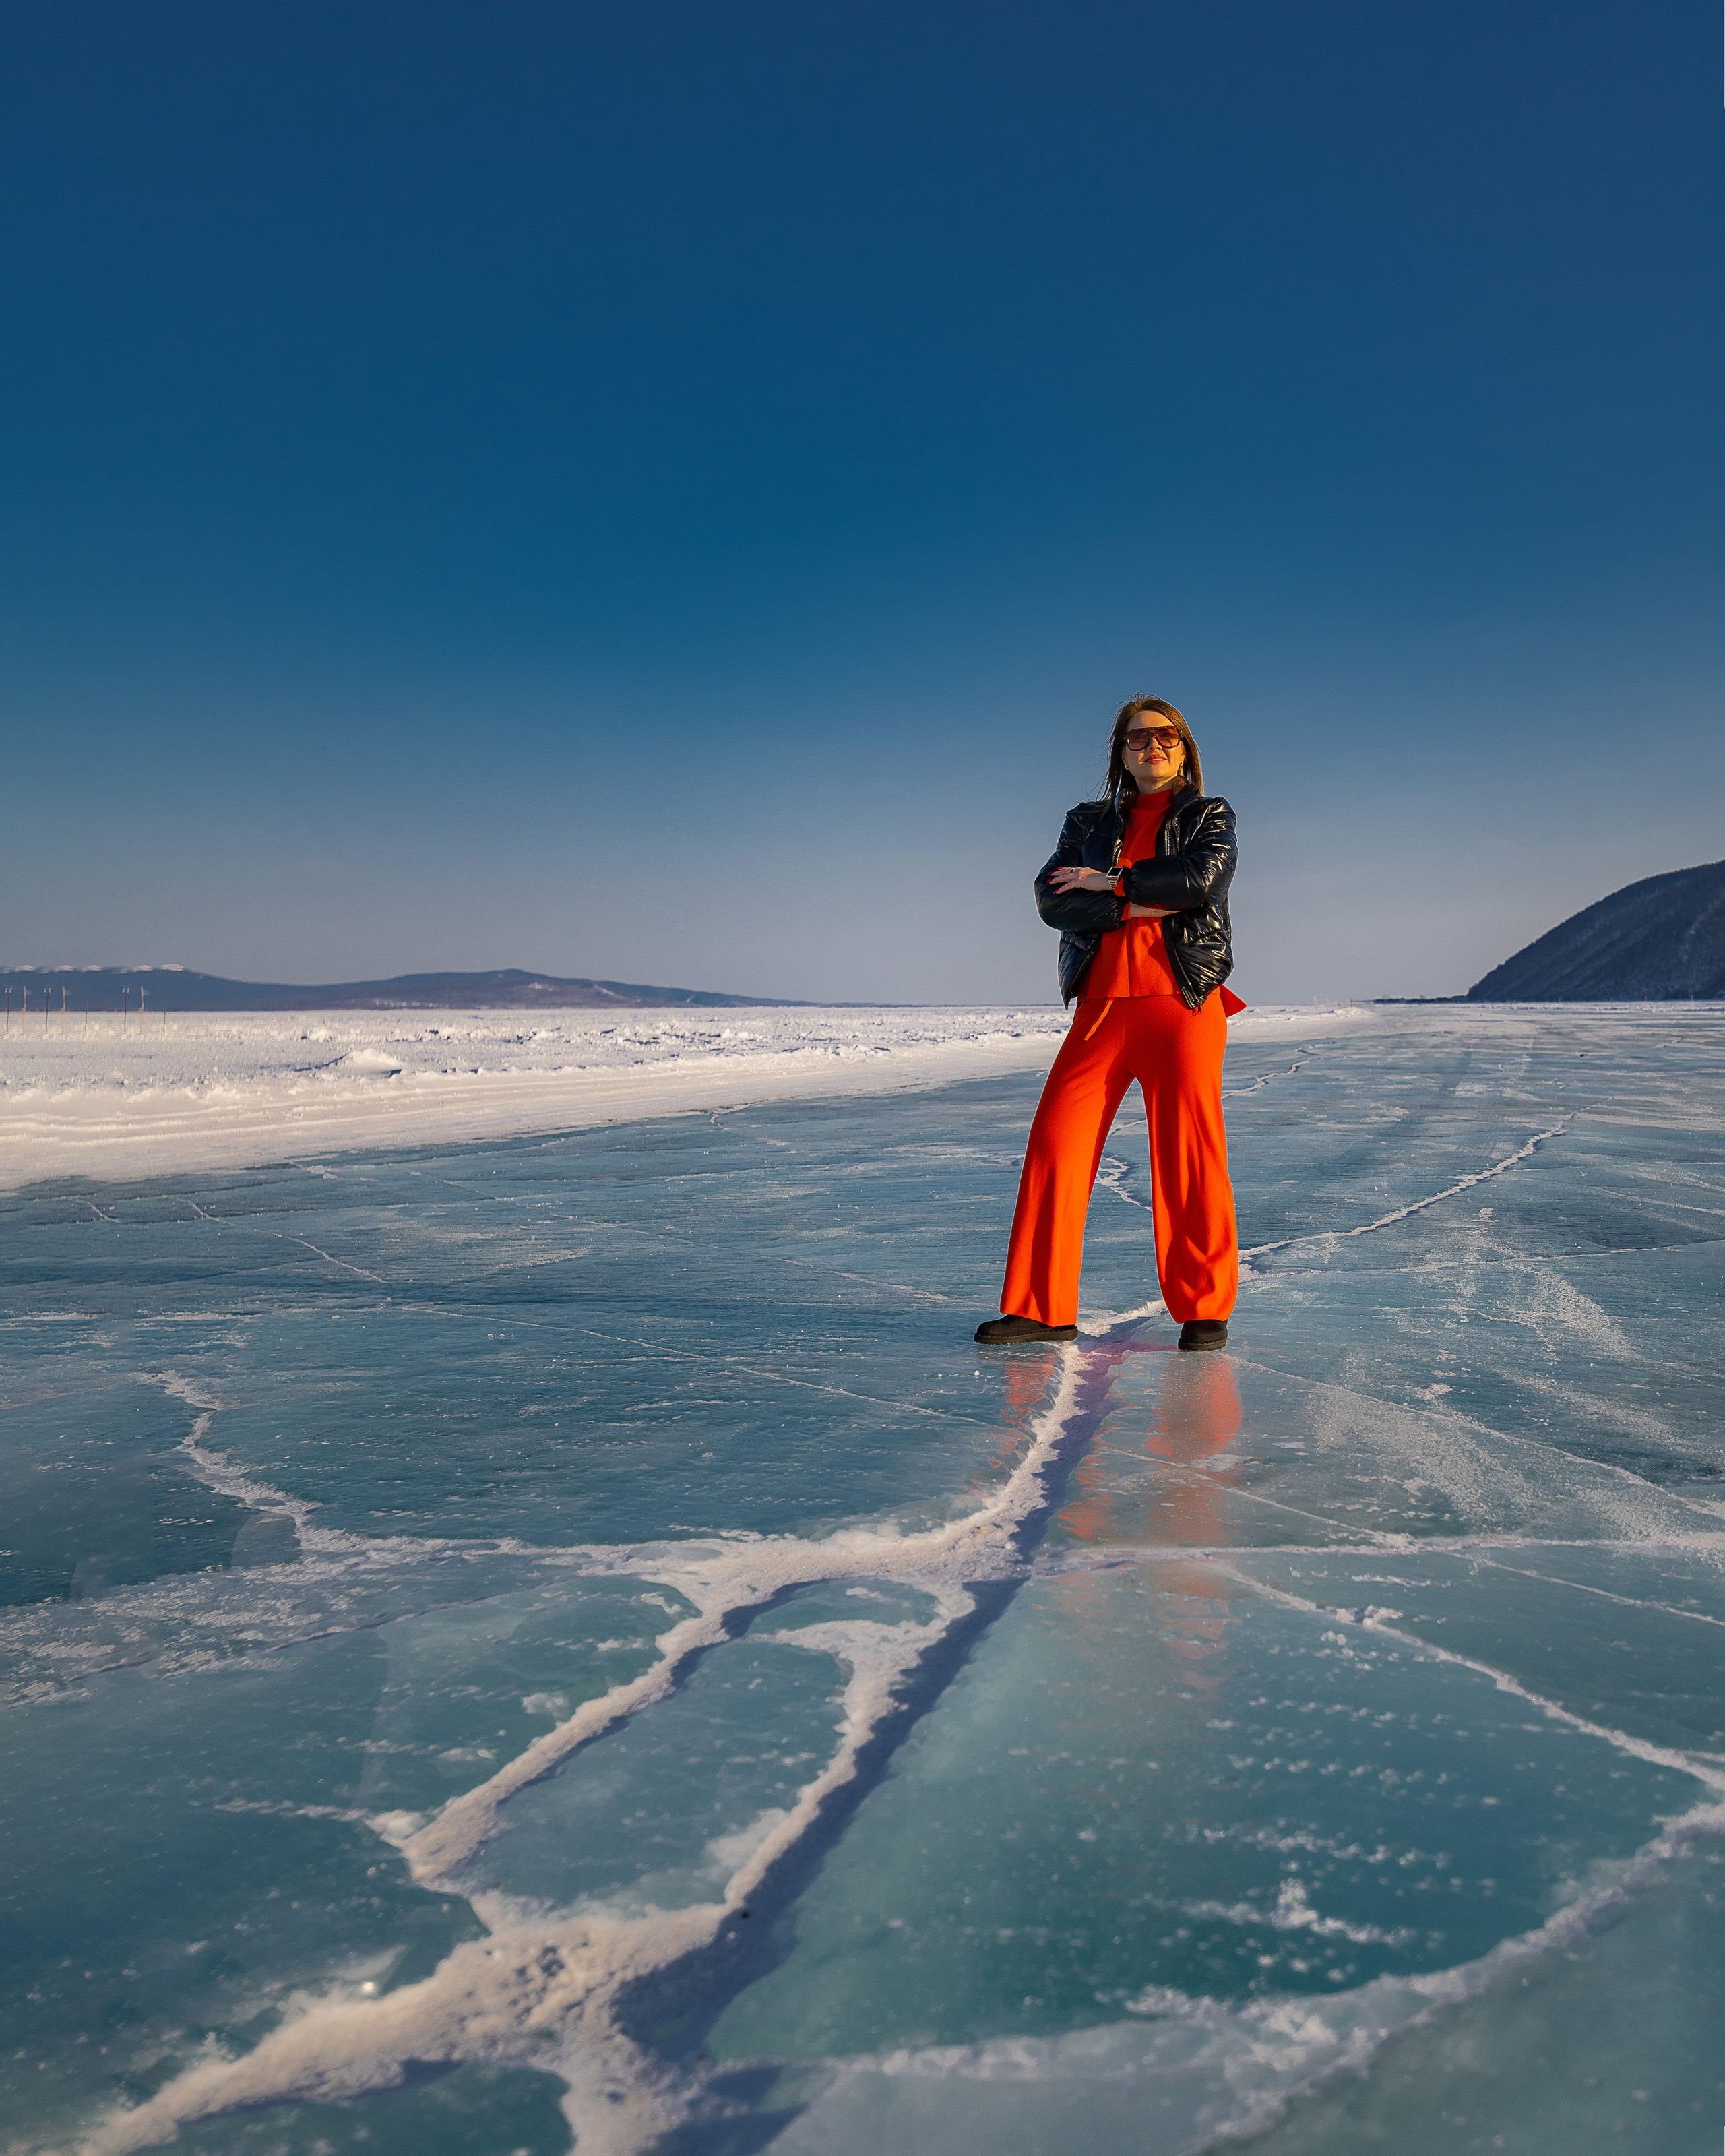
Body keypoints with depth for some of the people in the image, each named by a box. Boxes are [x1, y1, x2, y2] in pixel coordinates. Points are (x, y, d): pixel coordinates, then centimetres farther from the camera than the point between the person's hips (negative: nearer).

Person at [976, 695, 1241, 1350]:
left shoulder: (1209, 816, 11)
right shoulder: (1088, 822, 16)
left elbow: (1202, 877, -11)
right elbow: (1052, 899, -1)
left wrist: (1110, 882, -8)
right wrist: (1135, 907, -12)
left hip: (1184, 1001, -2)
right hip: (1103, 1004, 2)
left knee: (1189, 1154, -3)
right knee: (1055, 1142, -5)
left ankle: (1205, 1309, 10)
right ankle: (1042, 1308, 3)